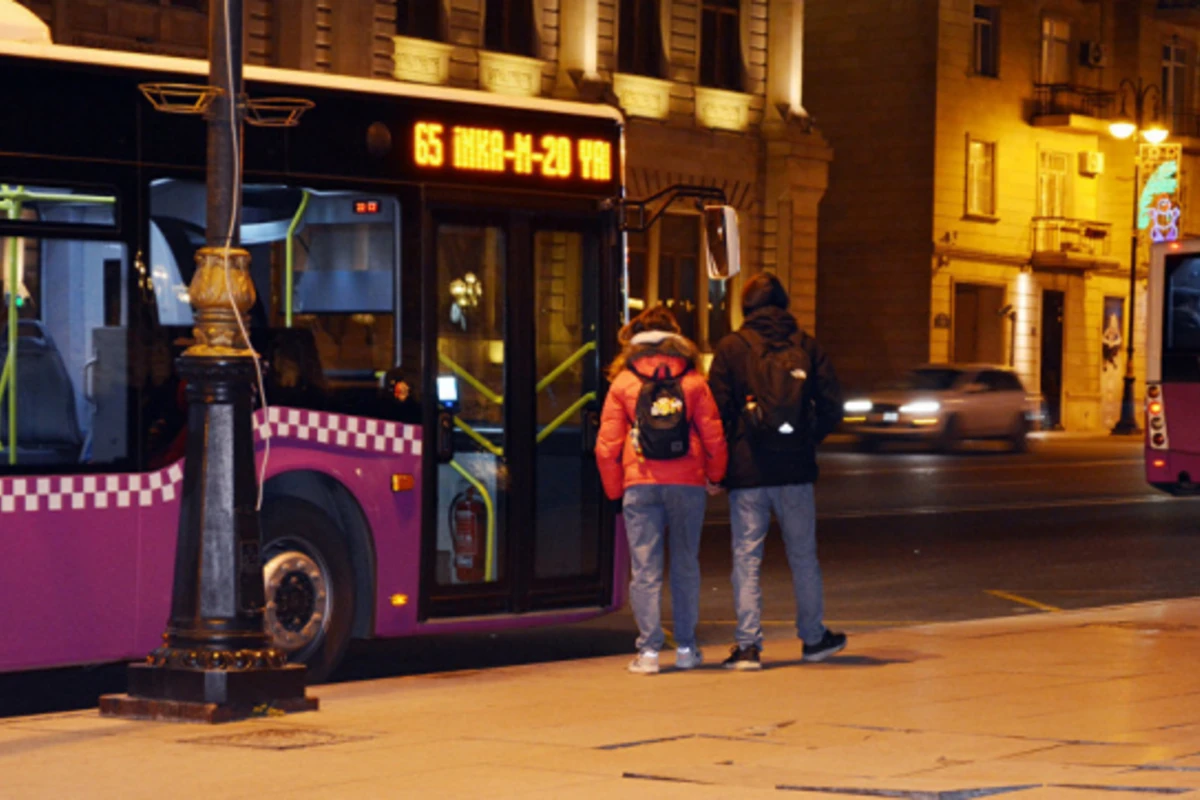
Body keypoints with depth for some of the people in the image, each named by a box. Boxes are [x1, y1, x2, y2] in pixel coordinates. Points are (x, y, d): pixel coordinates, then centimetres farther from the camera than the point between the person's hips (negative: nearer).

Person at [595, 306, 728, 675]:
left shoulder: (622, 383, 4)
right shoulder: (693, 381, 5)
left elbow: (607, 446, 2)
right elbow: (714, 436, 2)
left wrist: (615, 491, 12)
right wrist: (715, 477, 16)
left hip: (641, 485, -1)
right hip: (688, 484, 1)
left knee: (645, 570, 0)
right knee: (685, 567, 10)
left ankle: (649, 650, -6)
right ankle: (686, 648, 13)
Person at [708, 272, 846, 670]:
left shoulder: (731, 348, -3)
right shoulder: (805, 345, 4)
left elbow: (717, 409, -6)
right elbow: (831, 405, 1)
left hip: (747, 471, -2)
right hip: (796, 470, 2)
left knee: (746, 558, 0)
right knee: (803, 555, 14)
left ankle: (748, 645, -6)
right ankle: (814, 637, 22)